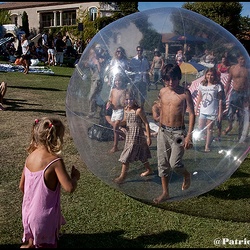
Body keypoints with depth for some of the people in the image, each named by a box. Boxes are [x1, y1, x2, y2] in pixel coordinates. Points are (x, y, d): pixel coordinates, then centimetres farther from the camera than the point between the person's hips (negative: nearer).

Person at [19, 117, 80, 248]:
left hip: (28, 211, 7)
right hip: (44, 216, -7)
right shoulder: (55, 161, -24)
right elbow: (69, 188, -29)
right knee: (45, 243, 14)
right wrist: (75, 176, -9)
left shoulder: (30, 156, -3)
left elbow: (21, 186, 6)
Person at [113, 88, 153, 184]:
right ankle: (149, 170, 40)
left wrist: (148, 137, -14)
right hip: (129, 135, 7)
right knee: (141, 155, 21)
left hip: (136, 136, -7)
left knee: (126, 156, -6)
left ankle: (122, 176, 5)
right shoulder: (126, 109, 4)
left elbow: (146, 123, -14)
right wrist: (120, 123, -5)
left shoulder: (139, 110, -18)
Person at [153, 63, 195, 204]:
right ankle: (165, 193, 20)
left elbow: (192, 114, -9)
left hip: (178, 132, -5)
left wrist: (189, 135, -15)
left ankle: (186, 175, 25)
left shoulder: (185, 93, -10)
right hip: (163, 131, 5)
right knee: (162, 163, 7)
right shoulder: (162, 92, 4)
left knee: (174, 163, -10)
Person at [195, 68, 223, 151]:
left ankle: (207, 146, 14)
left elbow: (220, 100, -4)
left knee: (209, 129, 4)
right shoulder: (202, 85, 4)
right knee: (200, 128, 1)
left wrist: (220, 113, -6)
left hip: (212, 112, -3)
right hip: (203, 111, 3)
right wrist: (196, 108, 11)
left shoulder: (217, 86, -6)